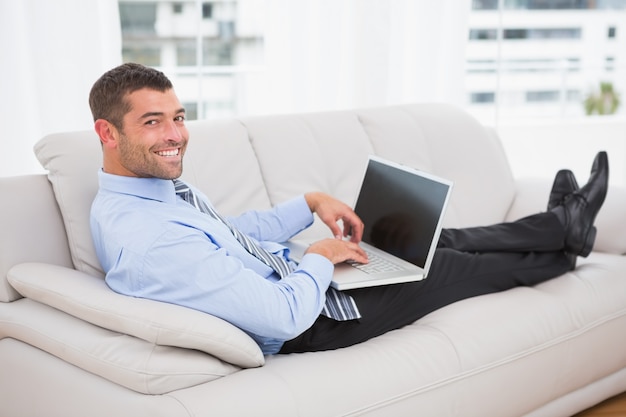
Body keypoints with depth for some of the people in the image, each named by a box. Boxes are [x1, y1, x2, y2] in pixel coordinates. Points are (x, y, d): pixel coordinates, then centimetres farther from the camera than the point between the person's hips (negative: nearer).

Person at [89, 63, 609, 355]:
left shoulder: (157, 183, -4)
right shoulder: (146, 241, -37)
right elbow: (287, 316, -36)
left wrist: (312, 203, 4)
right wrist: (321, 258, -17)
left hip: (288, 276, 9)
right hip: (306, 324, -9)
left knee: (435, 240, 16)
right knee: (456, 266, 10)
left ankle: (561, 224, 39)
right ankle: (566, 232, 38)